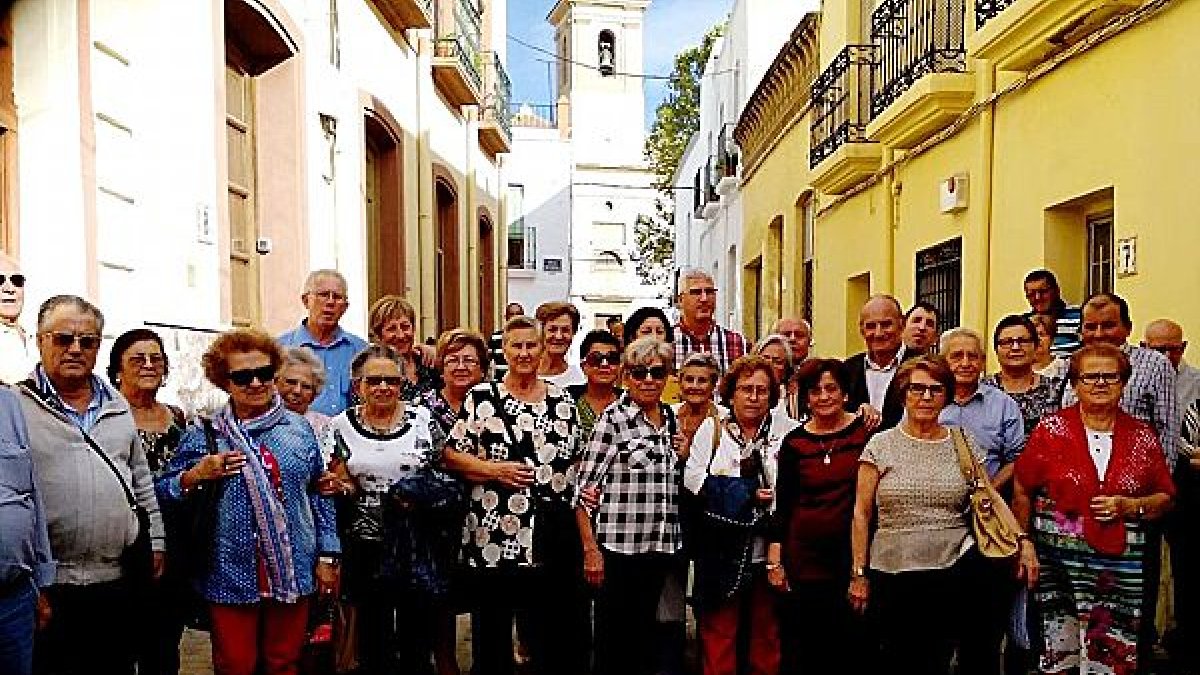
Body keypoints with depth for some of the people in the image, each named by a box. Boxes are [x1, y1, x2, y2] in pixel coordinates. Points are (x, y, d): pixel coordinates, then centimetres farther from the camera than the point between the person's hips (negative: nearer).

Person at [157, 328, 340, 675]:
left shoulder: (299, 429, 5)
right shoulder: (204, 434, -1)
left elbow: (319, 495, 9)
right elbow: (163, 492, 3)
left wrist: (327, 556, 6)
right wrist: (195, 475, -16)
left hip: (293, 570, 2)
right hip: (232, 575, -2)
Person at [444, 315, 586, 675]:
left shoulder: (562, 401, 10)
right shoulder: (481, 397, -1)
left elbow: (576, 462, 15)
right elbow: (451, 454, -1)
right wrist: (494, 470, -13)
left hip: (553, 535, 3)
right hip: (493, 534, -2)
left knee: (552, 629, 11)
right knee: (492, 631, 9)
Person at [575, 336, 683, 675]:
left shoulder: (672, 420, 9)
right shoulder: (612, 419, -9)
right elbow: (584, 488, -11)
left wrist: (683, 453, 4)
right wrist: (590, 549, -14)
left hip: (660, 547, 6)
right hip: (618, 549, -5)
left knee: (643, 634, 17)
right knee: (613, 639, 5)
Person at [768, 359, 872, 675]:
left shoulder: (866, 431, 0)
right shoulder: (794, 442, 3)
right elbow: (783, 506, 5)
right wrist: (775, 560, 2)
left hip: (854, 553, 0)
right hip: (804, 557, 1)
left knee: (856, 647, 7)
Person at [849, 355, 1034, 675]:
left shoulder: (964, 443, 8)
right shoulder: (881, 445, 1)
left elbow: (990, 500, 9)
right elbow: (861, 513, 1)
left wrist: (1023, 539, -7)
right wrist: (858, 574, -1)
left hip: (954, 566, 1)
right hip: (894, 573, -1)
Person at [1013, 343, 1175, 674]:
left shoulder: (1143, 436, 7)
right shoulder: (1051, 429, 0)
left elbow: (1165, 498, 13)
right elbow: (1022, 492, 4)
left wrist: (1130, 506, -6)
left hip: (1121, 565, 2)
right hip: (1057, 559, -2)